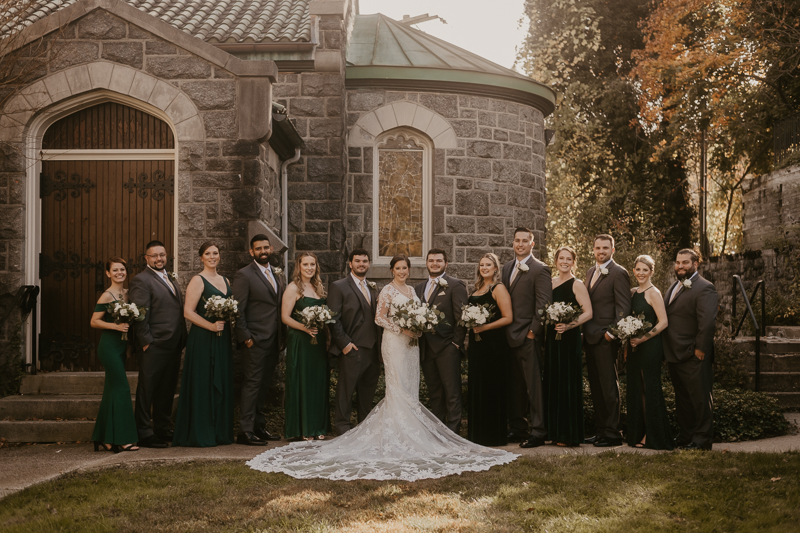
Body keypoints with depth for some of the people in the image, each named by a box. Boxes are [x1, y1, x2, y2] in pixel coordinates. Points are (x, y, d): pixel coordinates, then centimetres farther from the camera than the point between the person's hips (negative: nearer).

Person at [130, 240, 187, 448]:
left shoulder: (171, 279, 18)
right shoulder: (141, 280, -8)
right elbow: (139, 315, -14)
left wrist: (182, 340, 13)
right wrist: (146, 341, -17)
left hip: (173, 345, 8)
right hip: (154, 346, -8)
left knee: (167, 390, 15)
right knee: (147, 390, -1)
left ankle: (163, 429, 24)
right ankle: (144, 434, 4)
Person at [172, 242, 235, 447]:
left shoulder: (225, 280, 15)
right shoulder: (198, 281, -6)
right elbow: (188, 312, -13)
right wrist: (211, 326, -19)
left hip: (222, 339, 7)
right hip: (203, 339, -7)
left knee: (222, 383, 9)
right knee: (203, 383, -4)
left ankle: (221, 432, 16)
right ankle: (201, 435, 1)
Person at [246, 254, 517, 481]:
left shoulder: (411, 290, 15)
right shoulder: (388, 291, -7)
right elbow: (380, 318, -11)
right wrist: (402, 328, -17)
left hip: (411, 342, 8)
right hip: (394, 342, -8)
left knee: (410, 388, 7)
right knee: (398, 387, -8)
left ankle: (409, 432, 11)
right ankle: (396, 433, -6)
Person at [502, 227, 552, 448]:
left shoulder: (540, 269, -7)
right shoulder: (507, 268, 16)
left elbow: (544, 304, -11)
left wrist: (533, 330, -14)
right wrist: (504, 330, 11)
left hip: (528, 337, -7)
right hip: (510, 336, 7)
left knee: (534, 384, -4)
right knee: (515, 386, 13)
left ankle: (538, 432, 0)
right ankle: (517, 428, 21)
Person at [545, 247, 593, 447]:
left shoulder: (577, 284, -6)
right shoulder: (551, 283, 13)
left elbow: (588, 312, -12)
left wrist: (569, 325, -24)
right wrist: (545, 331, 9)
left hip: (569, 338, -7)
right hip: (552, 337, 7)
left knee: (568, 383, -3)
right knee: (552, 383, 8)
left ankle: (570, 434, 3)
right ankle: (555, 431, 17)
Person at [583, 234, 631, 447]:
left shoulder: (618, 274, -8)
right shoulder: (591, 272, 17)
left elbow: (624, 307, -12)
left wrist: (613, 332, -20)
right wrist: (585, 334, 13)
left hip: (606, 339, -8)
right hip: (590, 338, 8)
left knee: (608, 386, -4)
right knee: (596, 387, 12)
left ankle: (613, 434, 2)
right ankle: (601, 430, 19)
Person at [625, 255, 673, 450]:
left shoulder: (653, 293, -10)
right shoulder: (632, 293, 13)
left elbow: (663, 322, -16)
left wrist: (643, 338, -19)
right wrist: (627, 345, 12)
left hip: (650, 347, -8)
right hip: (634, 348, 8)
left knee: (649, 389, -2)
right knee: (635, 390, 10)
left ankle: (652, 436, 5)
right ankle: (638, 434, 18)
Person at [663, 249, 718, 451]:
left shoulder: (704, 288, -12)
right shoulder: (674, 287, 17)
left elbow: (708, 321, -19)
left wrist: (700, 349, -18)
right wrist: (667, 350, 12)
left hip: (693, 357, -9)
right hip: (674, 355, 9)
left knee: (700, 398, 1)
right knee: (682, 398, 16)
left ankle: (702, 439, 9)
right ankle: (685, 436, 26)